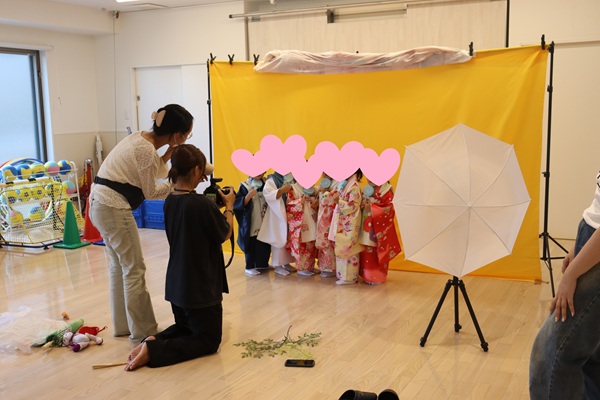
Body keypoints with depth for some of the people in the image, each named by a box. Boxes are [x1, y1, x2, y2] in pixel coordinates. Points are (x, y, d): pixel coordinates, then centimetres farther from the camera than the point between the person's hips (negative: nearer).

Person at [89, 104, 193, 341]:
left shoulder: (142, 138, 7)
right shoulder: (145, 150, -20)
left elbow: (154, 172, 13)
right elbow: (150, 192, -12)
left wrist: (170, 152, 2)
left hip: (100, 204, 10)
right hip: (113, 208, -10)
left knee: (119, 266, 16)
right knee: (135, 269, -1)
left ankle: (122, 325, 25)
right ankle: (142, 330, 8)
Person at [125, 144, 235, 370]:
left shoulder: (169, 202, 1)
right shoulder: (203, 204, -24)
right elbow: (224, 234, -7)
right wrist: (229, 206, 8)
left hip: (176, 284, 8)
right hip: (201, 288, -8)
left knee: (184, 327, 29)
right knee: (208, 340, 8)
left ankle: (153, 341, 1)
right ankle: (154, 350, -10)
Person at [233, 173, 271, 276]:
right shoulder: (245, 186, -9)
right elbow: (238, 203, -15)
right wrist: (248, 196, -27)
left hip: (265, 223, 5)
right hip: (251, 224, -5)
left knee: (265, 245, 12)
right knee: (251, 246, 1)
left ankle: (263, 264, 28)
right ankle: (250, 267, 12)